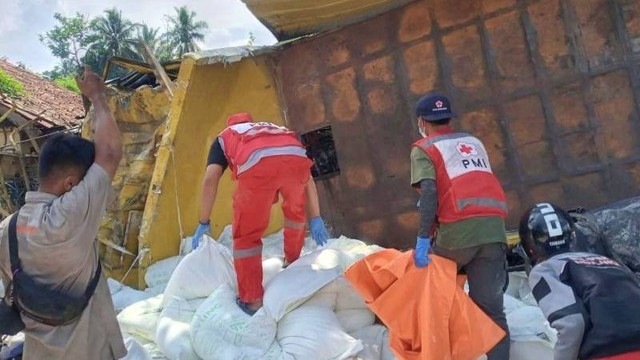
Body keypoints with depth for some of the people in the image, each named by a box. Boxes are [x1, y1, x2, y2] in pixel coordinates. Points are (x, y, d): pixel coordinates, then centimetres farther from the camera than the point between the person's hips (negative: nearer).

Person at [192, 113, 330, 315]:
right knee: (295, 211, 34)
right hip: (296, 158, 4)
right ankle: (292, 262, 52)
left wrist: (204, 223, 23)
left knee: (246, 233, 15)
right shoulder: (277, 130, 45)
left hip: (258, 163, -3)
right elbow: (307, 178, 37)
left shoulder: (223, 138, 37)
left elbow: (210, 179, 18)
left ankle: (252, 300, 19)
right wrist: (315, 219, 38)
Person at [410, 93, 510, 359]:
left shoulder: (424, 148, 7)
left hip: (458, 230, -4)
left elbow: (429, 192, -9)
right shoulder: (473, 142, 25)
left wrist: (423, 238, -15)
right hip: (494, 229, 4)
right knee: (491, 307, 6)